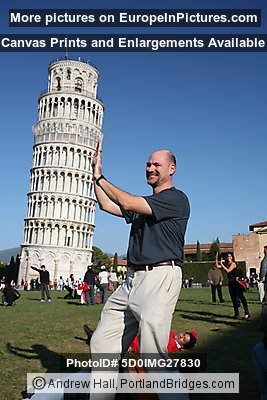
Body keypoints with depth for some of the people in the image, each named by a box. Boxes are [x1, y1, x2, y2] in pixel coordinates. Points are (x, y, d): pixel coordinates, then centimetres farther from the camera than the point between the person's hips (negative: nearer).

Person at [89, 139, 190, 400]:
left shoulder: (176, 198, -4)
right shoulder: (144, 203, 24)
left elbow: (128, 203, -11)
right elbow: (106, 205, 24)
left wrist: (100, 178, 3)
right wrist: (96, 171, 19)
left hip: (160, 277, -9)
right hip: (133, 279, 9)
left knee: (153, 354, -12)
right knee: (102, 343, 10)